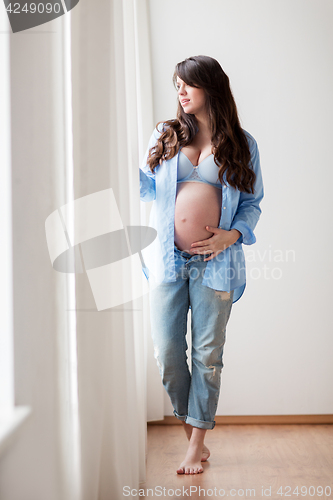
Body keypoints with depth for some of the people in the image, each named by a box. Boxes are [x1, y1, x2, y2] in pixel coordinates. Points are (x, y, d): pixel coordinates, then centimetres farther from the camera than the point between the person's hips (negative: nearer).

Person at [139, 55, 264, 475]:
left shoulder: (241, 144, 6)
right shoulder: (164, 136, 11)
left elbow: (252, 201, 6)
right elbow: (147, 189, 9)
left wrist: (232, 235, -10)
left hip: (215, 263, -1)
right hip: (167, 259, 2)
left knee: (207, 354, 4)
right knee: (166, 352, 1)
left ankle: (197, 444, 20)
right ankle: (192, 430, 25)